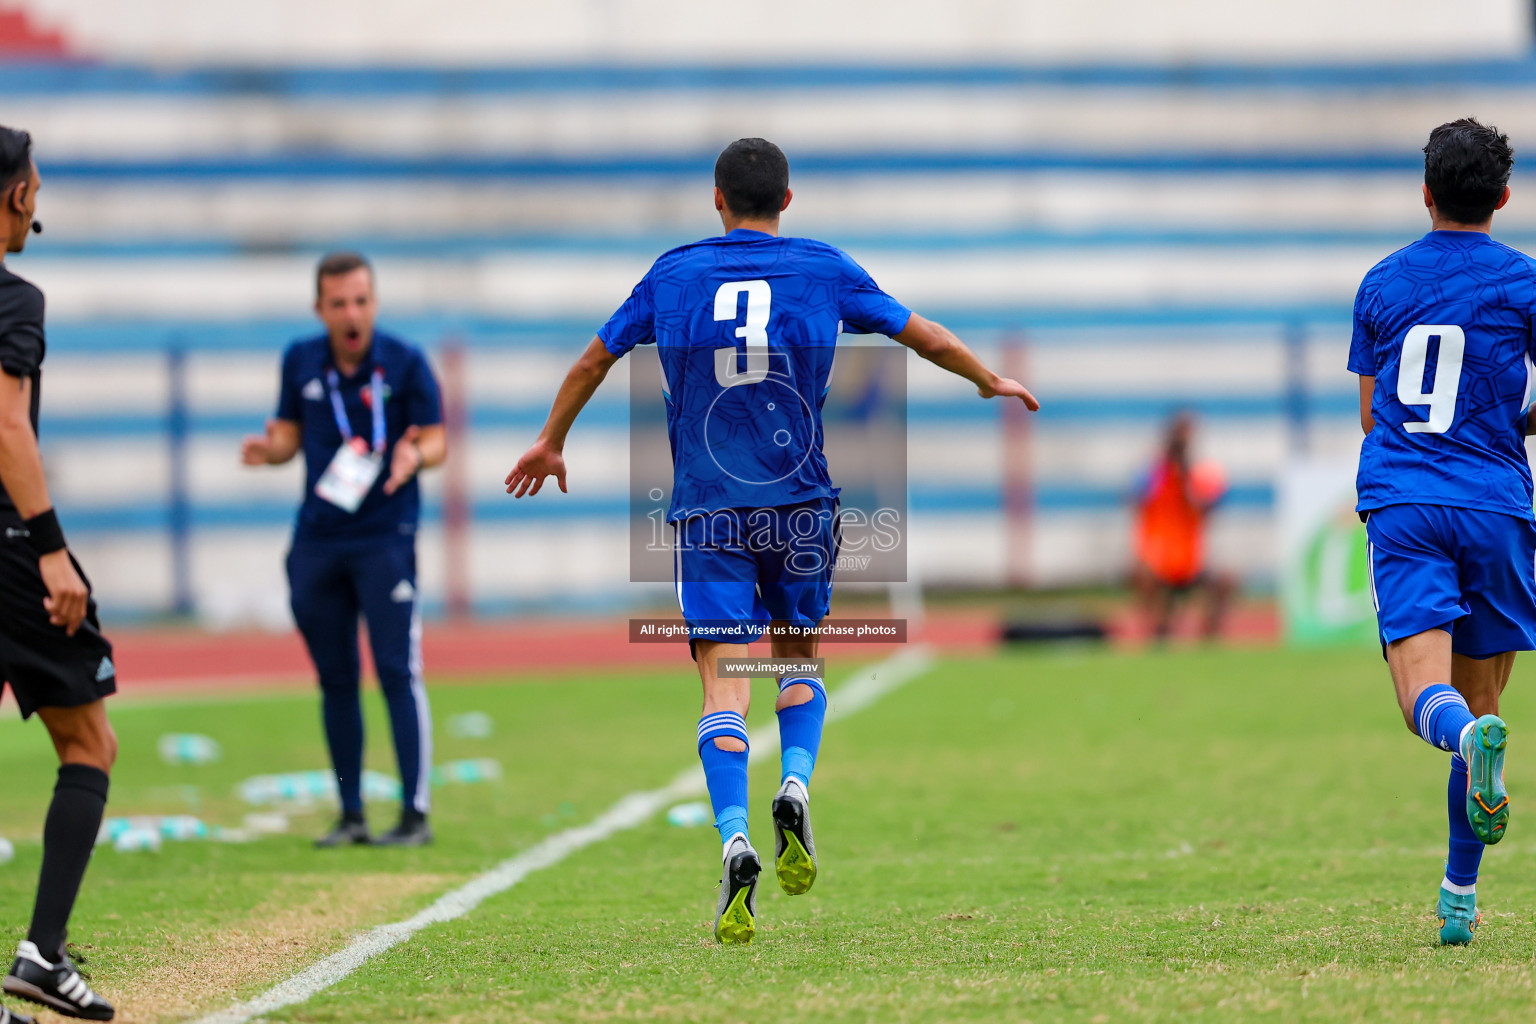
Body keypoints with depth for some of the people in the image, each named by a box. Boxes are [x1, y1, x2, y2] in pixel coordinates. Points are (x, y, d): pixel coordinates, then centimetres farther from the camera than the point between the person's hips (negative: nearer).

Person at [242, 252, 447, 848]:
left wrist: (415, 455, -24)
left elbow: (438, 441, -2)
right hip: (316, 541, 4)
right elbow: (291, 434, 15)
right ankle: (351, 816, 14)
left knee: (397, 673, -10)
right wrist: (269, 450, -8)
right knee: (335, 680, 6)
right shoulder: (301, 362, 7)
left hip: (385, 537, -4)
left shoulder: (405, 364, -4)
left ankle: (415, 815, -7)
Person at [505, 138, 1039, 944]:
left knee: (723, 683, -5)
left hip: (707, 510, 0)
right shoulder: (824, 271, 4)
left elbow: (592, 363, 15)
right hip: (800, 501, 1)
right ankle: (794, 788, -5)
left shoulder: (674, 275, 6)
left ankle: (735, 842, -24)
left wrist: (551, 442, 32)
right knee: (797, 657, 21)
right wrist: (989, 381, 31)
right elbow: (928, 340, 12)